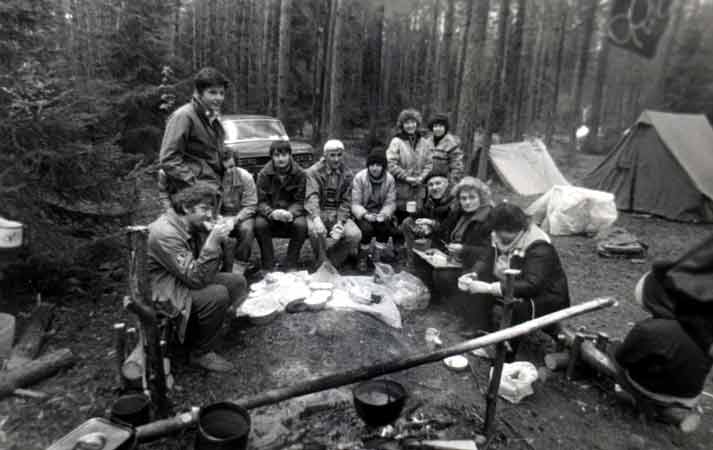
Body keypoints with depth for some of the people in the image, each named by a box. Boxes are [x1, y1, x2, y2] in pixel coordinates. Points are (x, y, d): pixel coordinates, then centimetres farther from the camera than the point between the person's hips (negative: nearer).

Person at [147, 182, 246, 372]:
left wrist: (218, 239, -12)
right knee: (218, 295, -29)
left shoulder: (189, 226, 2)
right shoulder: (166, 233, -26)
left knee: (237, 281, 1)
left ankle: (194, 333, 8)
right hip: (165, 294, -9)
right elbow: (195, 278, -30)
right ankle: (201, 353, -7)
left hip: (185, 282, 9)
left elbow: (207, 270, 4)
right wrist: (213, 241, -33)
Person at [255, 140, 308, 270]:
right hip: (270, 213, 0)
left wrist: (291, 213, -30)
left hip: (290, 213, 0)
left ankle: (291, 265, -14)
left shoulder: (300, 174, -6)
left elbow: (300, 201, -7)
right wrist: (272, 213, -32)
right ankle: (268, 267, -15)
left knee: (301, 224, -31)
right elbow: (261, 202, -9)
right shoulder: (264, 174, -6)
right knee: (259, 224, -30)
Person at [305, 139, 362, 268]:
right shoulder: (314, 172, -4)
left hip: (338, 214, 3)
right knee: (315, 230, -36)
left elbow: (346, 202, 3)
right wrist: (316, 219, -40)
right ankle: (322, 264, -8)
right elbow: (312, 197, -19)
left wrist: (340, 223, -16)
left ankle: (333, 262, 1)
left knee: (355, 235, -24)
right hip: (318, 212, -2)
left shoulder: (347, 174, 6)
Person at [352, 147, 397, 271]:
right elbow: (355, 204, -13)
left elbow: (390, 203, -6)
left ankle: (377, 258, -6)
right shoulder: (359, 178, -11)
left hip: (380, 213, 2)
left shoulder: (390, 179, -5)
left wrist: (384, 214, -26)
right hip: (363, 214, -2)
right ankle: (362, 258, -4)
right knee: (367, 228, -31)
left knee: (384, 226, -29)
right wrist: (365, 215, -31)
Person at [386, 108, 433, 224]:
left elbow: (429, 163, 7)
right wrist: (407, 177, -14)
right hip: (401, 189, -4)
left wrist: (421, 177, -8)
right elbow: (392, 165, -12)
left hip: (418, 190, 4)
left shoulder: (423, 142, 9)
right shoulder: (396, 142, -5)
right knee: (401, 219, 3)